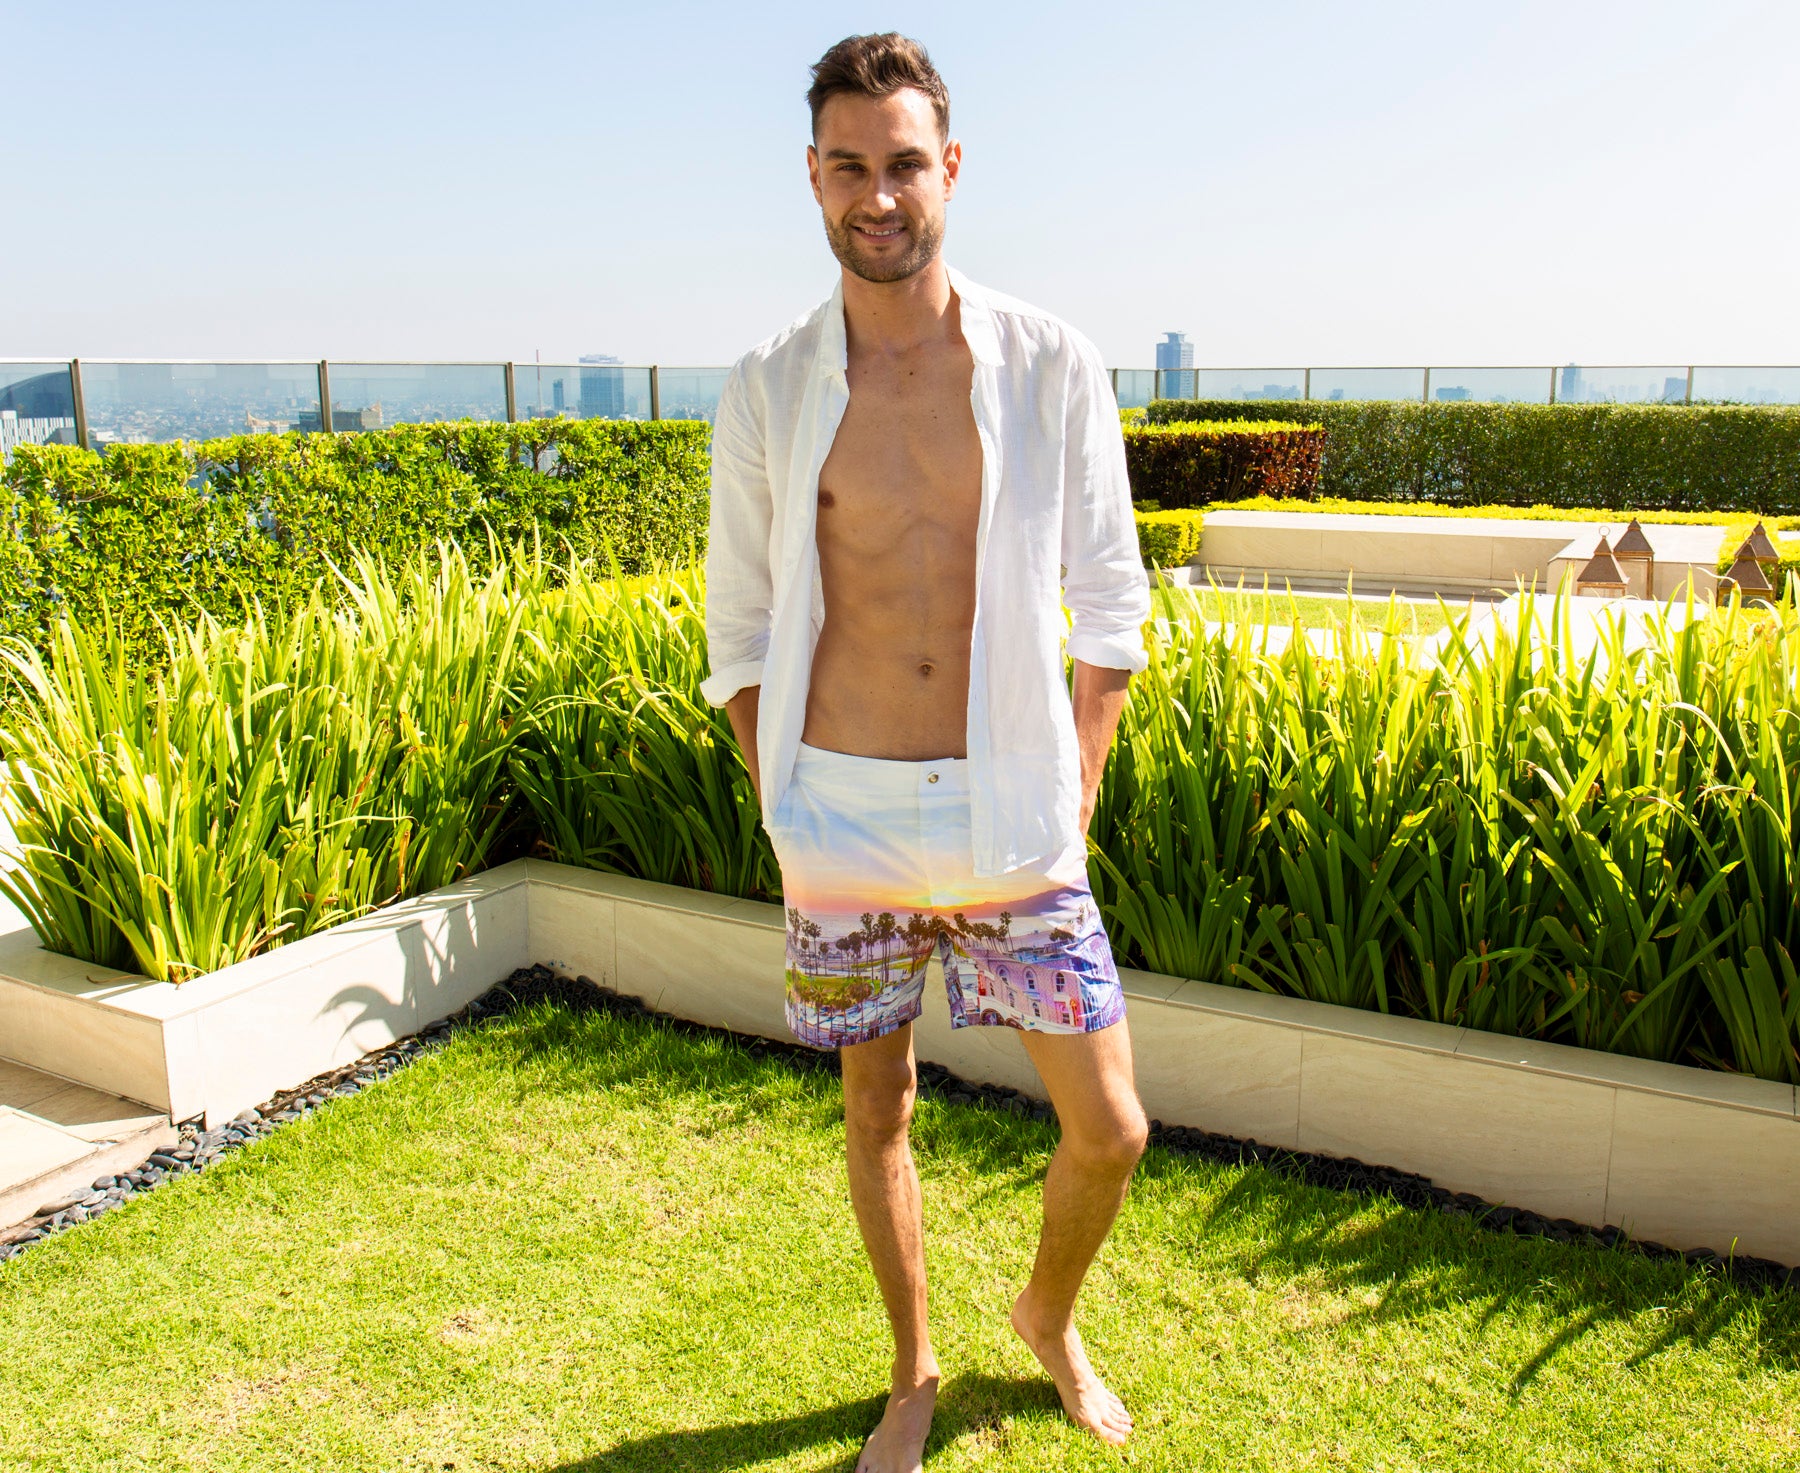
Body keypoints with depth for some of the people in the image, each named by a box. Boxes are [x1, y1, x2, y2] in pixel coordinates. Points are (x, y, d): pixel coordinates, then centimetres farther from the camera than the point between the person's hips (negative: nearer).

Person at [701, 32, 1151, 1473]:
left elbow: (1110, 603, 2)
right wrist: (788, 812, -1)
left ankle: (1049, 1316, 39)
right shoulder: (768, 389, -1)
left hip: (1011, 818, 0)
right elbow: (740, 629, 5)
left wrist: (1072, 802, -2)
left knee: (1109, 1132, 6)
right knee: (877, 1116, 15)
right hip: (843, 819, 1)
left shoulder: (1052, 368, -3)